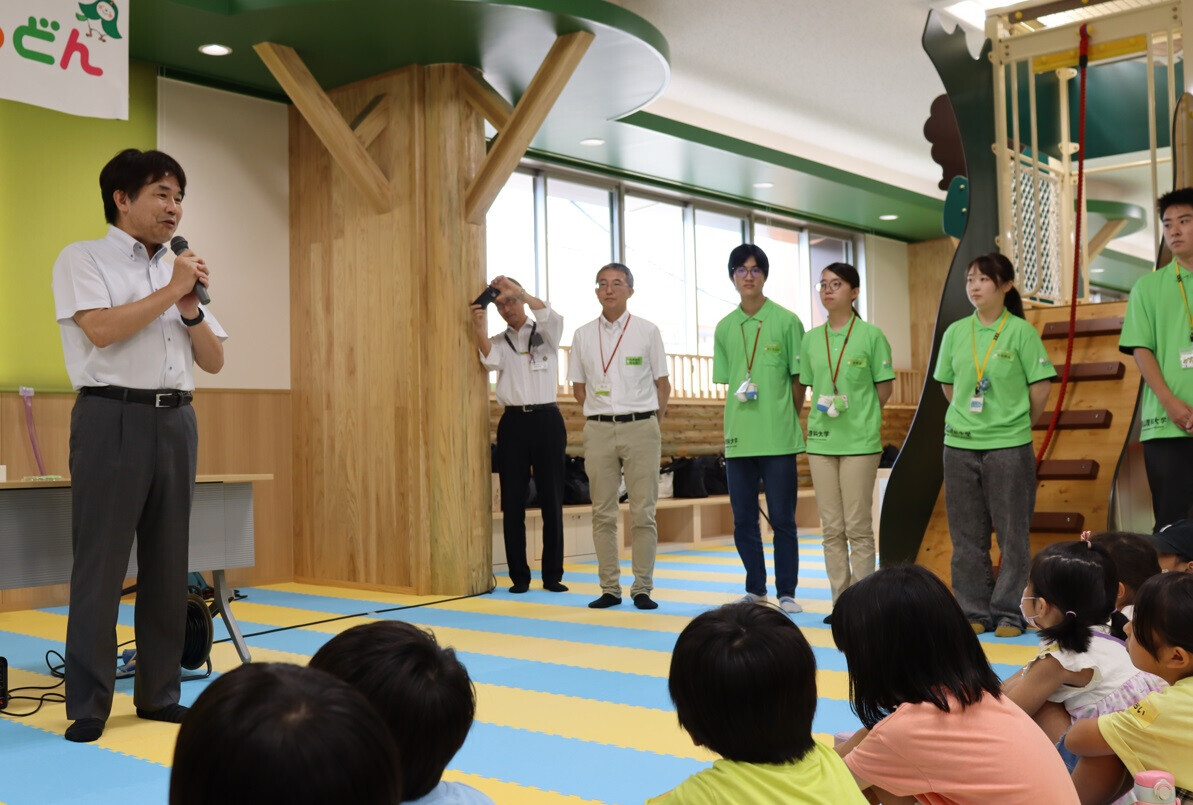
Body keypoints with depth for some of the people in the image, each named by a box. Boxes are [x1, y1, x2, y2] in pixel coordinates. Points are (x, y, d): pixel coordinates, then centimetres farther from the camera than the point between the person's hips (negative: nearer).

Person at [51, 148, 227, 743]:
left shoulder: (180, 272, 18)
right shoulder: (83, 258, 1)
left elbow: (214, 360, 15)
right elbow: (102, 329, -16)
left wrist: (191, 309, -2)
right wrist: (169, 291, -9)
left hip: (175, 421, 6)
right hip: (113, 418, -6)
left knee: (168, 564, 8)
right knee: (100, 565, -3)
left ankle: (159, 693, 17)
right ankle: (88, 706, 4)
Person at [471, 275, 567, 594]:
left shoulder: (546, 334, 9)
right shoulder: (498, 342, 14)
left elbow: (552, 317, -15)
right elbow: (491, 361, -8)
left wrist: (514, 288, -18)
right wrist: (479, 328, -23)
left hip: (547, 420, -2)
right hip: (513, 422, 2)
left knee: (551, 500, 0)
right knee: (513, 502, 1)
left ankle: (553, 575, 8)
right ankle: (519, 576, 9)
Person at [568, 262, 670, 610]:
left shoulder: (647, 331, 3)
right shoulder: (583, 335, 8)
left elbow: (662, 384, 7)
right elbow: (578, 387, 14)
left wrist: (650, 424, 5)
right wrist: (603, 415, 7)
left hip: (640, 428, -2)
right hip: (598, 430, 2)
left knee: (643, 512, -1)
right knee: (603, 513, 4)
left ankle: (642, 588, 6)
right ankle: (610, 588, 11)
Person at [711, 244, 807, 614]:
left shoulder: (786, 321, 0)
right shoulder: (724, 328, 10)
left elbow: (798, 379, 3)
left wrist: (786, 420, 3)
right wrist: (741, 395, 1)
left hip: (779, 438, -3)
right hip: (737, 437, 4)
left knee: (783, 518, 1)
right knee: (743, 520, 8)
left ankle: (787, 593, 10)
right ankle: (755, 589, 20)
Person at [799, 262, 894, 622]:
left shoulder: (871, 335, -3)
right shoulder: (811, 339, 9)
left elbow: (885, 387, 1)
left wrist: (858, 416, -1)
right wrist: (824, 408, 1)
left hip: (860, 441, -4)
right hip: (821, 440, 4)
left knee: (858, 526, -1)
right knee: (832, 528, 8)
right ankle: (840, 602, 16)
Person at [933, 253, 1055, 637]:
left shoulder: (1021, 332, -4)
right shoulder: (955, 332, 6)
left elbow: (1041, 388, -2)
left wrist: (1018, 423, 5)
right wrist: (969, 418, 11)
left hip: (1009, 446, -3)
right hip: (960, 446, 3)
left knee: (1012, 533, 3)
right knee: (967, 534, 8)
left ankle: (1007, 613, 12)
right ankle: (974, 612, 17)